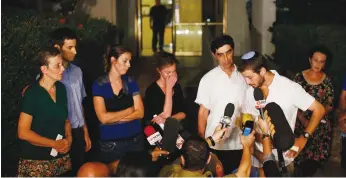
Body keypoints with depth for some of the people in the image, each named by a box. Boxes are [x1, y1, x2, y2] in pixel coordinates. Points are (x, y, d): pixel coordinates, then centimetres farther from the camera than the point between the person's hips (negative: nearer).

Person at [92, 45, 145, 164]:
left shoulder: (131, 82, 3)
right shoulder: (99, 85, -8)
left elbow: (140, 112, -3)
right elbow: (103, 117, -17)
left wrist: (114, 117, -13)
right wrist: (130, 110, -8)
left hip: (135, 139, 3)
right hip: (110, 143, -3)